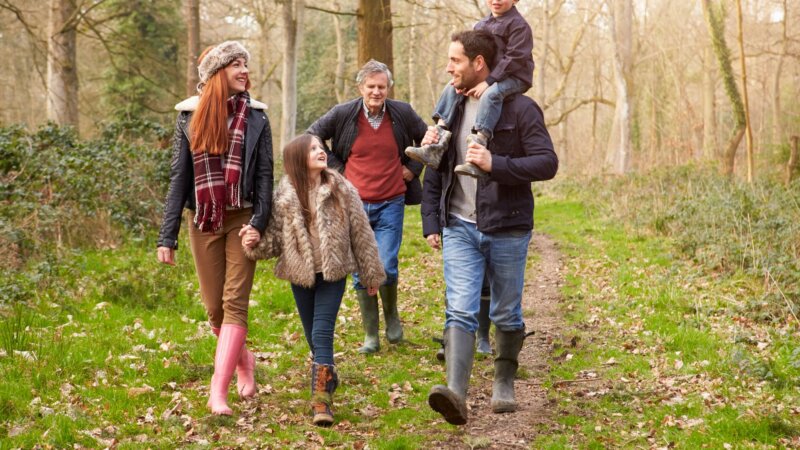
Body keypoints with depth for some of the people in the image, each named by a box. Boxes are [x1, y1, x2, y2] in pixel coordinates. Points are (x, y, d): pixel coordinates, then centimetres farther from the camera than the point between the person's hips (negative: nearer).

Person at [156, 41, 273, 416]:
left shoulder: (255, 117, 1)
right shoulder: (190, 116, 2)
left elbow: (265, 175, -1)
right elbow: (179, 178, 2)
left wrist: (259, 222, -16)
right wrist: (167, 237, -2)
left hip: (242, 219, -1)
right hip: (204, 223, 2)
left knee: (234, 303, -9)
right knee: (214, 307, 8)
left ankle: (218, 391, -11)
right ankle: (243, 359, 34)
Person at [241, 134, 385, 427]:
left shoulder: (341, 190, -5)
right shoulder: (285, 196, -4)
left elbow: (361, 233, 1)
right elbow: (276, 238, 0)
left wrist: (372, 273, 5)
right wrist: (255, 243, -22)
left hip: (333, 273, -2)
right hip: (301, 274, 2)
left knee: (322, 334, -12)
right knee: (313, 336, 13)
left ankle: (322, 399, -14)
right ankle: (327, 376, 38)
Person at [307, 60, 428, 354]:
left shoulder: (403, 114, -1)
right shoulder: (342, 114, -5)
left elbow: (428, 140, 16)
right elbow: (311, 138, 8)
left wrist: (413, 168, 8)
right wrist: (335, 167, 2)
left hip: (391, 205, 0)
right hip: (355, 205, 0)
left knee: (387, 268, -9)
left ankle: (391, 315, 21)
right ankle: (370, 334, 15)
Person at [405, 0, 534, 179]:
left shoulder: (518, 24, -10)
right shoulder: (481, 25, 14)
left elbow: (514, 58, -18)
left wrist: (488, 81, -23)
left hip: (514, 78, -9)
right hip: (486, 76, 9)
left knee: (490, 94, -36)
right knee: (452, 89, -2)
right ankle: (435, 148, -12)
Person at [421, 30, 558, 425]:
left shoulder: (519, 108, -6)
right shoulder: (451, 108, 9)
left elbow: (547, 163, -13)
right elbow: (435, 172, 15)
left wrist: (495, 164, -25)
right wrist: (431, 223, 8)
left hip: (506, 229, -3)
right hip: (460, 228, 3)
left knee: (506, 315, 10)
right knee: (460, 311, -12)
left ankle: (504, 384, 30)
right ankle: (456, 394, -23)